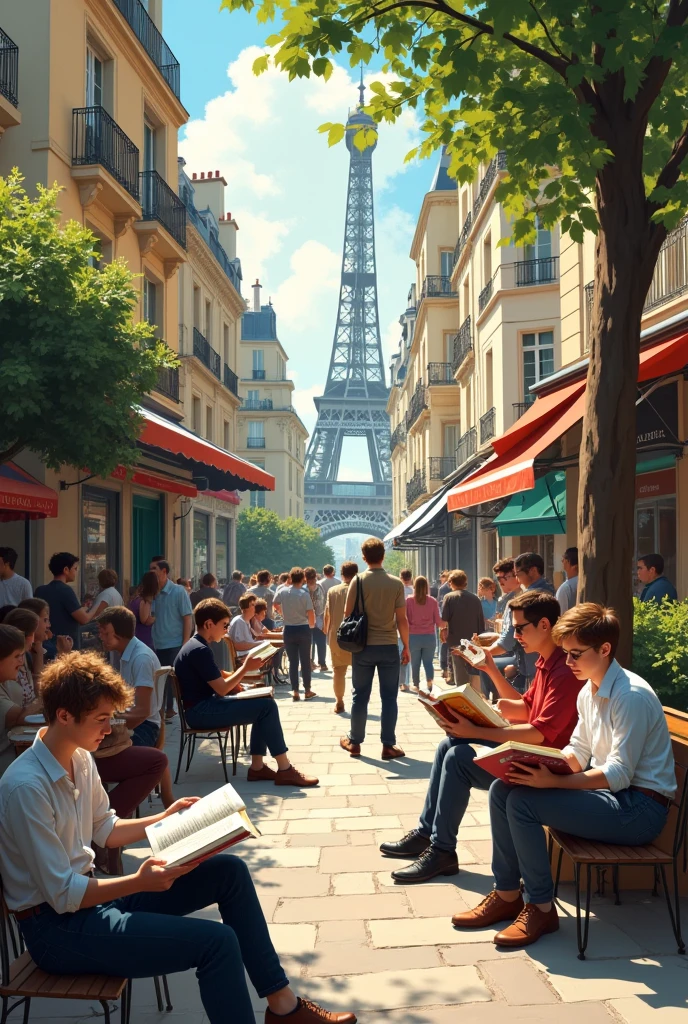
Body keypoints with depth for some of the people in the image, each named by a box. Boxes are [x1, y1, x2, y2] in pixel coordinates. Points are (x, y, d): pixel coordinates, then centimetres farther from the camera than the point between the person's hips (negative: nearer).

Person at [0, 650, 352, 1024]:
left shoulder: (79, 758, 3)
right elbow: (62, 895, -23)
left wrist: (167, 818, 7)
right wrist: (140, 882, -30)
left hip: (90, 891, 10)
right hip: (58, 927, -9)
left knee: (229, 871, 5)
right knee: (217, 941, -22)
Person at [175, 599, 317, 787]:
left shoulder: (196, 645, 14)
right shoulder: (200, 650, -19)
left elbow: (216, 678, 20)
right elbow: (221, 689, -19)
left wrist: (234, 680, 2)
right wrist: (245, 668, -10)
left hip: (205, 705, 11)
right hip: (201, 711, -11)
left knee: (263, 702, 7)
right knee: (267, 706, -16)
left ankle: (257, 767, 4)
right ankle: (285, 770, -9)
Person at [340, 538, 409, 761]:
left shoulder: (358, 580, -5)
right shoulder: (396, 583, -4)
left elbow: (348, 614, -3)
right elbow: (401, 619, -4)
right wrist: (406, 646, 6)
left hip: (363, 646, 0)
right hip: (389, 647, 0)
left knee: (360, 696, 9)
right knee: (389, 697, 5)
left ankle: (355, 742, 18)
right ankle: (388, 745, 7)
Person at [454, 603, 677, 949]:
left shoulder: (631, 696, -20)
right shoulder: (589, 691, 8)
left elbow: (619, 774, -24)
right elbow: (577, 754, 13)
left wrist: (552, 781, -31)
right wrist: (536, 765, -6)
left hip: (640, 807, -9)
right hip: (610, 792, 9)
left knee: (522, 802, -23)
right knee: (502, 789, -3)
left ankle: (541, 908, -7)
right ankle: (507, 895, 7)